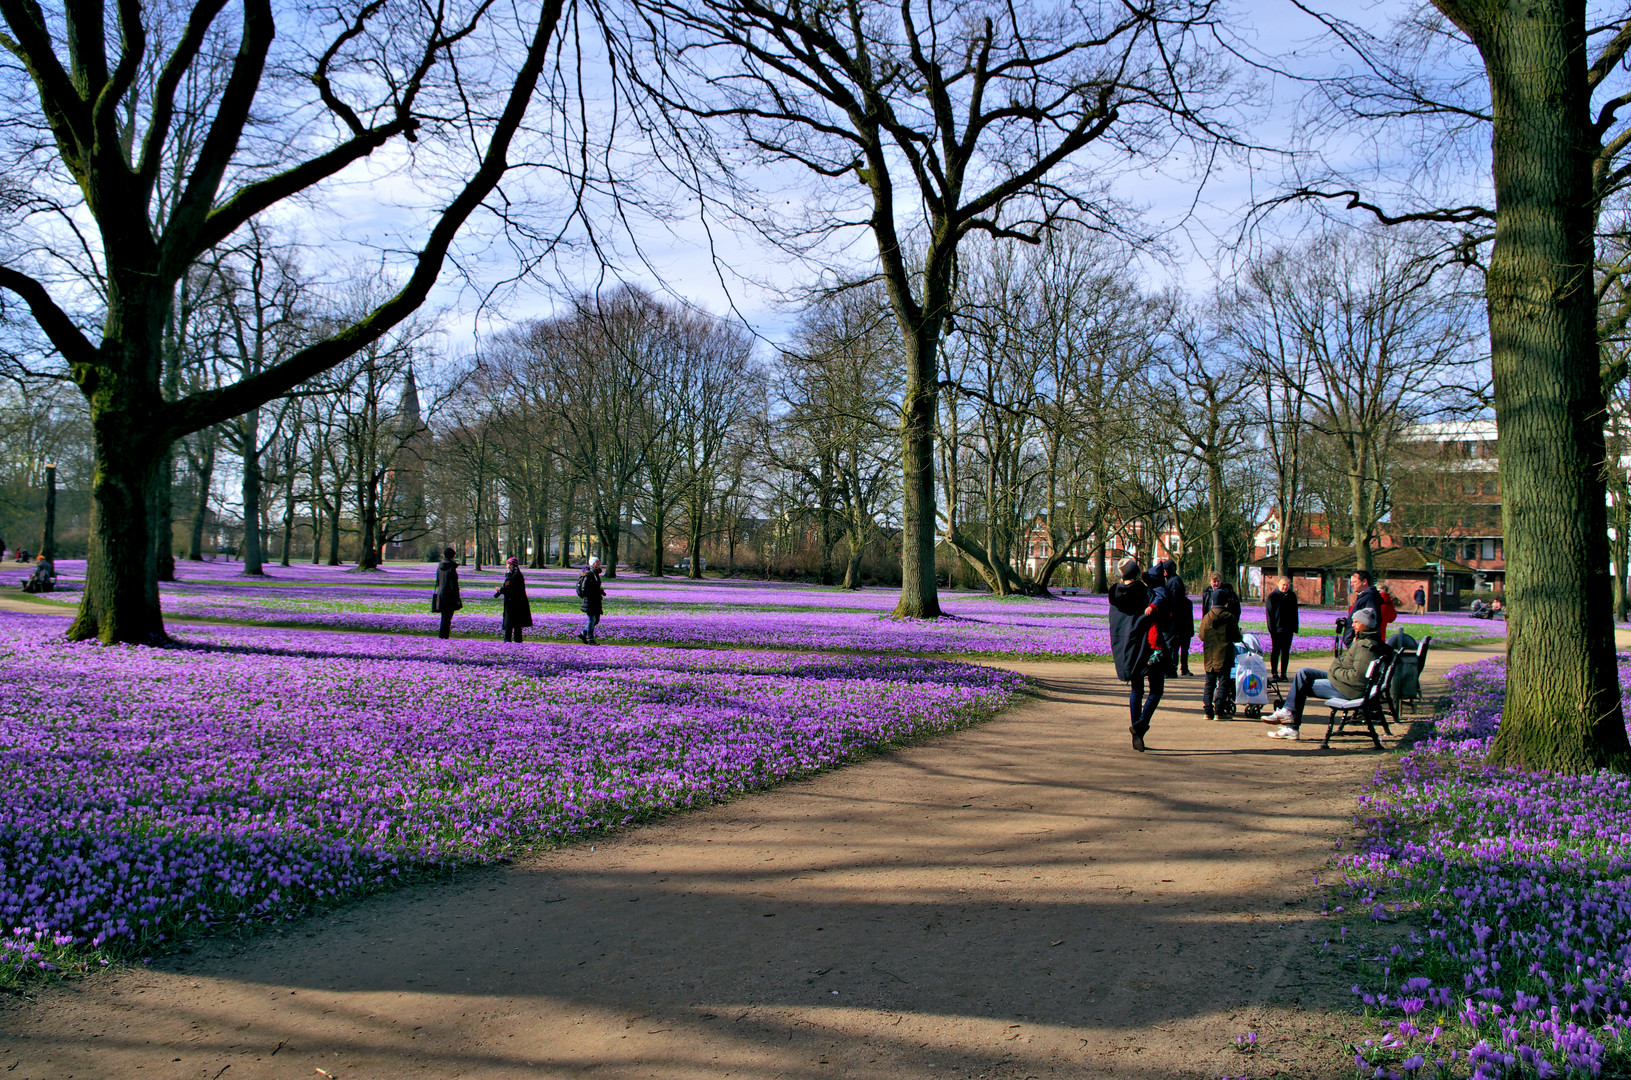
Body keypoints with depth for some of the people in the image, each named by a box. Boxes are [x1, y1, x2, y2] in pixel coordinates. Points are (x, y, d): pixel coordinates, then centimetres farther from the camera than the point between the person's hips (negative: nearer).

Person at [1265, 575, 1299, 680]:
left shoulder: (1292, 596, 11)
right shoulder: (1273, 596, -2)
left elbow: (1294, 613, 16)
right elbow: (1269, 613, -4)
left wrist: (1295, 628, 9)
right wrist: (1271, 628, -11)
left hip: (1288, 629, 4)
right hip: (1277, 629, -4)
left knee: (1286, 652, 6)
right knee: (1276, 651, 0)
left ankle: (1283, 673, 12)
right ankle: (1274, 673, 5)